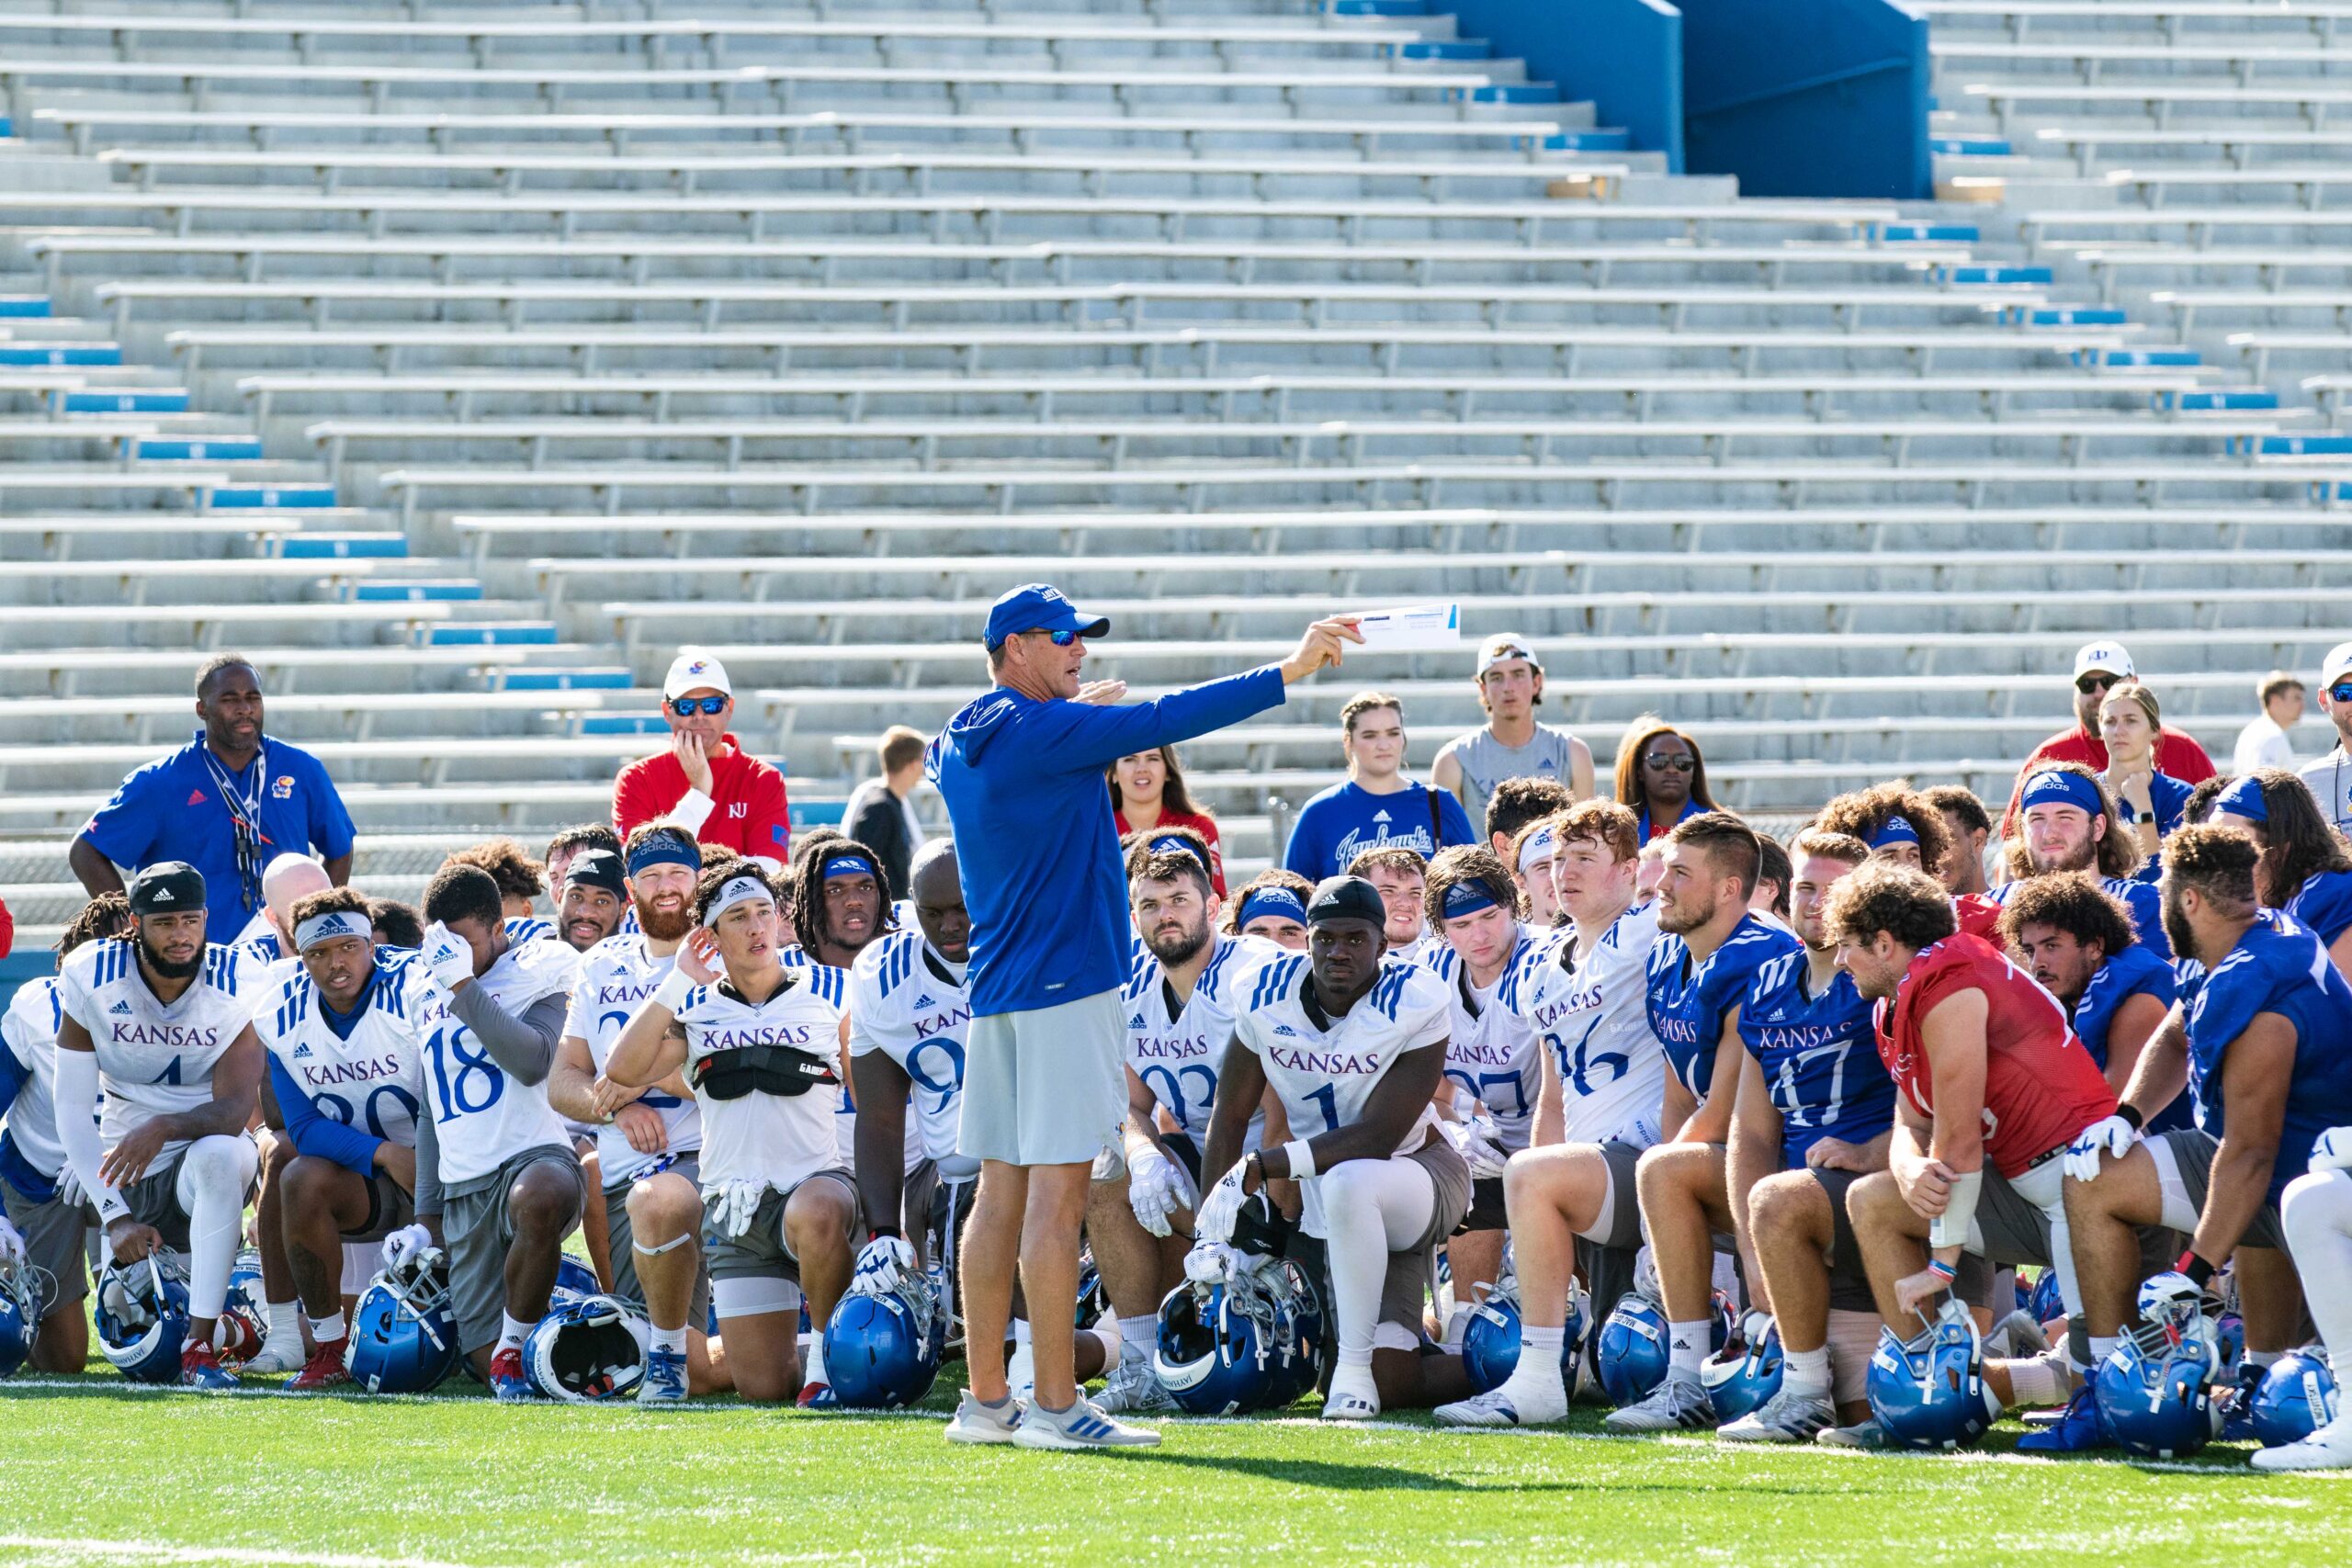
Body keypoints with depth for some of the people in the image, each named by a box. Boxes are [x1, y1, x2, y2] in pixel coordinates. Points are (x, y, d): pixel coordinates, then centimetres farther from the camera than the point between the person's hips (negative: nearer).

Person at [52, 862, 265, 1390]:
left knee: (220, 1155, -40)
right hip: (128, 1176, 2)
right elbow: (72, 1112, -7)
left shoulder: (236, 985, -12)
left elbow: (234, 1111, -19)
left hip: (209, 1154, -2)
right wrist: (116, 1217, -15)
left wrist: (164, 1127, -39)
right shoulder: (91, 979, -8)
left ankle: (201, 1345, -33)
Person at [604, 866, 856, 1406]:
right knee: (763, 1387, -9)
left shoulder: (828, 993, 8)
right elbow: (622, 1070, -4)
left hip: (816, 1182, -2)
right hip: (737, 1207, 2)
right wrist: (677, 982, -4)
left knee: (816, 1216, -42)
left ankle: (831, 1354, -17)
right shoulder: (696, 1008, 12)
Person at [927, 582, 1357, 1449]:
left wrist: (1077, 718, 24)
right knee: (1058, 1191, -9)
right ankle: (1056, 1405, -11)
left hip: (995, 990, 9)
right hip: (1064, 984, -9)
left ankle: (985, 1401, 11)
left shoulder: (959, 747, 13)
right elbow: (1165, 720, -17)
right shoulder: (1040, 731, -12)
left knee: (1003, 1188, 10)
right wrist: (1291, 671, -16)